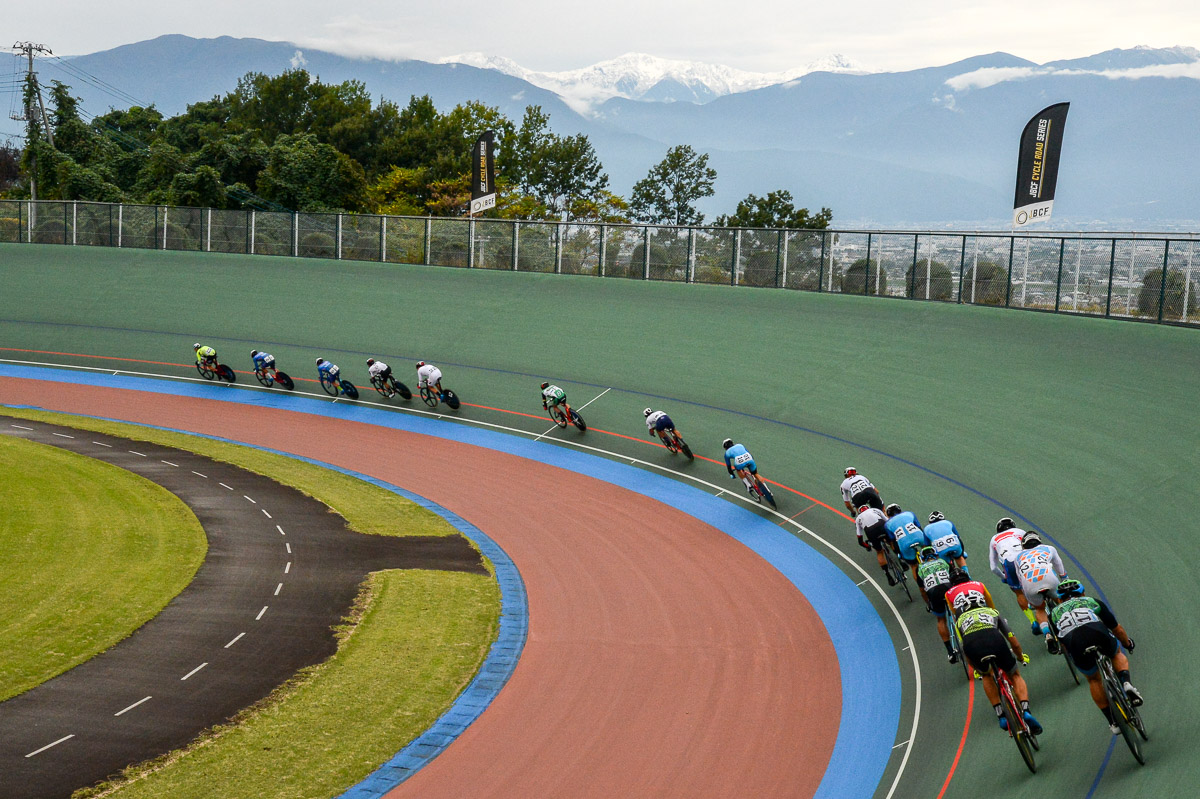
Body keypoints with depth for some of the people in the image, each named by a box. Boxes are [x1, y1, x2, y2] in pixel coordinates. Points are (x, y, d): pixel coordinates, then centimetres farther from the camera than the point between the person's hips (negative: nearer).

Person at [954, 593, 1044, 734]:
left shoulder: (960, 619, 37)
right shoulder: (993, 612, 37)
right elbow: (1015, 644, 35)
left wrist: (976, 669, 55)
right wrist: (1022, 658, 55)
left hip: (971, 645, 1)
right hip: (995, 641, 0)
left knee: (987, 676, 33)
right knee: (1015, 676, 25)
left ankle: (1001, 716, 19)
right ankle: (1026, 711, 1)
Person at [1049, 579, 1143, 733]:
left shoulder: (1054, 613, 32)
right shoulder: (1093, 602, 32)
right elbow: (1117, 629, 40)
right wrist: (1128, 643, 59)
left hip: (1076, 648, 0)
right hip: (1100, 635, 0)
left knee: (1094, 679, 30)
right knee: (1117, 654, 36)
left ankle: (1113, 722, 26)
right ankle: (1126, 683, 8)